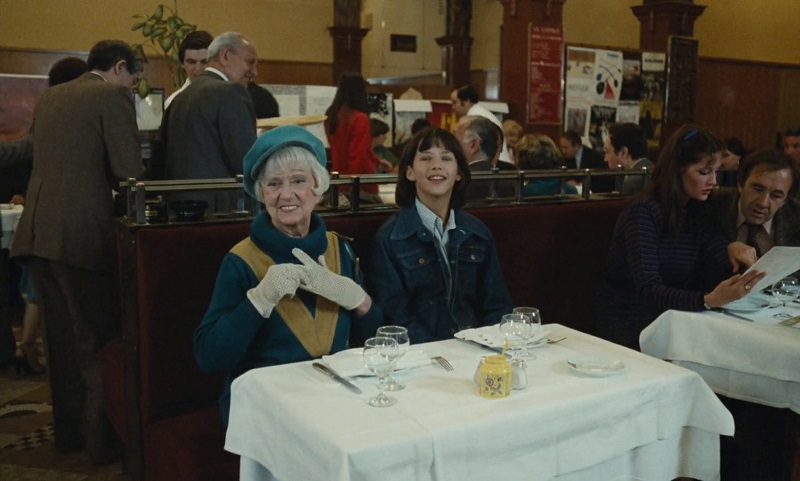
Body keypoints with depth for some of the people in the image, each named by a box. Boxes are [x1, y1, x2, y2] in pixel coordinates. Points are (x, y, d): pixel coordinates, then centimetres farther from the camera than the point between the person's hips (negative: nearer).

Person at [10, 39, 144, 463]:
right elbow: (129, 171, -11)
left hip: (37, 231, 7)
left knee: (62, 337, 16)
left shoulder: (47, 98, 18)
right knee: (99, 340, 2)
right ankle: (103, 440, 10)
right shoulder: (113, 98, -5)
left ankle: (69, 430, 27)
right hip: (84, 234, -7)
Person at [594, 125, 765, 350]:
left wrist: (734, 250, -26)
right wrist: (709, 300, -41)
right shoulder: (643, 213, -17)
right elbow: (648, 291, -27)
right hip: (630, 323, -7)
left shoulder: (697, 210, 6)